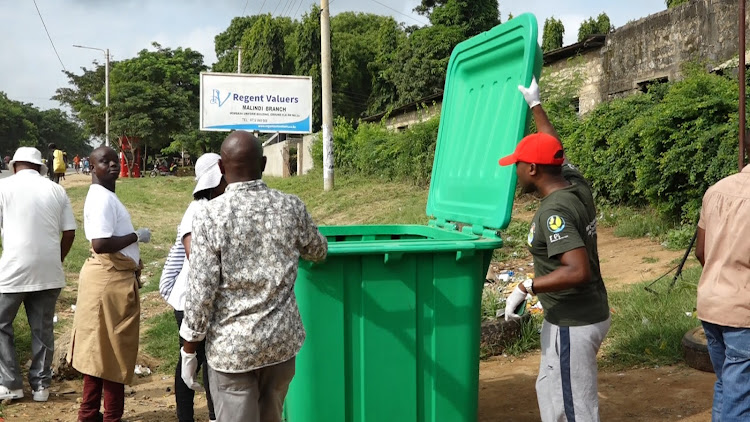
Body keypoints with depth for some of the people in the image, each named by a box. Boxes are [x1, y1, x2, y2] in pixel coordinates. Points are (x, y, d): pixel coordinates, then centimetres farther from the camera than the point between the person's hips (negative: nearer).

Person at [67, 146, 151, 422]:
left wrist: (133, 263, 19)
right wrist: (137, 236, -18)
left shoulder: (105, 196, 14)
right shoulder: (102, 198, -19)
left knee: (101, 350, 16)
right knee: (112, 350, 0)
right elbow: (100, 244, -29)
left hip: (112, 278, 10)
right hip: (110, 280, -10)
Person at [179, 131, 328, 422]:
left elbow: (201, 290, -13)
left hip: (230, 345, -3)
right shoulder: (291, 207, -4)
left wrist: (189, 348, 0)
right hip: (282, 338, 4)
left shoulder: (210, 215, -13)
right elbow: (318, 252, 14)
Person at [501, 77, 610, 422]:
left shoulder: (554, 212, -25)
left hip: (573, 324, -10)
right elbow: (554, 151, 20)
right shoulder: (577, 185, 1)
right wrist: (535, 105, 29)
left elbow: (579, 271, -33)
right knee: (550, 391, 22)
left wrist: (526, 287, -29)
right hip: (587, 313, 10)